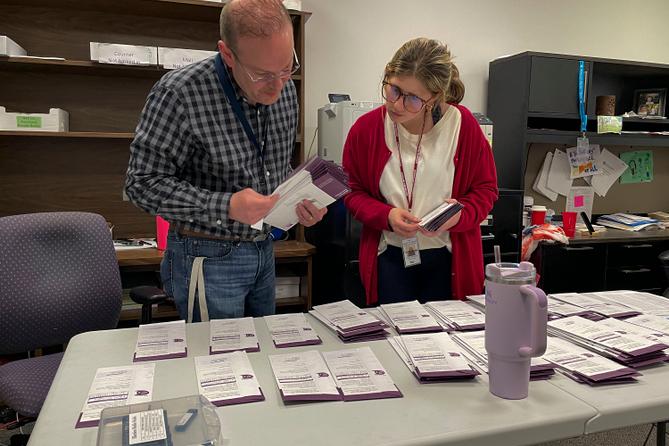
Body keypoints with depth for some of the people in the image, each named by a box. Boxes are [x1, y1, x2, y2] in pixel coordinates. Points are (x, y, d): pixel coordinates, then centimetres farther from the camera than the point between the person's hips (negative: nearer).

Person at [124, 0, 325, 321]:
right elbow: (143, 183, -18)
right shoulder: (180, 93, -21)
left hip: (263, 248, 6)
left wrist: (300, 200, -8)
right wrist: (225, 207, -29)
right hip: (208, 256, -6)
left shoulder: (285, 90, -2)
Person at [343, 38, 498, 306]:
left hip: (449, 260, 0)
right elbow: (353, 192, 3)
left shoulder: (462, 125, -10)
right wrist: (386, 216, -15)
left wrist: (460, 215, -18)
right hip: (390, 259, 1)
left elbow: (485, 189, 1)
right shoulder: (366, 128, -7)